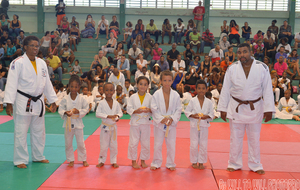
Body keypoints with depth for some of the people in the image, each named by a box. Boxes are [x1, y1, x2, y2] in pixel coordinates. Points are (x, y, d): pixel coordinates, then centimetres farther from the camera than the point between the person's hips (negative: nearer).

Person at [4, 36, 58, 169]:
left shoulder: (42, 63, 9)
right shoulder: (18, 63, -10)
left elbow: (47, 83, 14)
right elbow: (12, 83, -13)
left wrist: (53, 101, 13)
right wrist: (9, 103, -19)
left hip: (38, 102, 6)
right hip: (23, 102, -6)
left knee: (39, 131, 15)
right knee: (21, 132, 0)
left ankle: (38, 156, 30)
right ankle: (20, 160, 13)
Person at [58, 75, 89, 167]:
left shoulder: (81, 99, -4)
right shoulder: (65, 99, -4)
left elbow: (86, 109, -1)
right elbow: (60, 109, -1)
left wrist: (79, 111, -17)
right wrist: (65, 112, -20)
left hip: (78, 122, -1)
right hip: (68, 122, 1)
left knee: (80, 143, 6)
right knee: (68, 143, 9)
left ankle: (83, 159, 22)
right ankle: (71, 160, 24)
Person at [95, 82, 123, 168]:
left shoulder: (116, 103, -1)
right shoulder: (101, 103, -9)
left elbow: (120, 112, 7)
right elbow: (97, 113, -14)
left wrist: (117, 116, -16)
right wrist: (108, 116, -23)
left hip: (113, 126, 3)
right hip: (105, 126, -2)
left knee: (114, 145, 10)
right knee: (104, 145, 4)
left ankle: (113, 161, 23)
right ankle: (101, 161, 21)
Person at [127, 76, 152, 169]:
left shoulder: (150, 97, 0)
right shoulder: (132, 97, -1)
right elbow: (129, 109, -2)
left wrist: (149, 110, -17)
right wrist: (136, 111, -19)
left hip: (146, 122, 1)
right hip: (135, 122, -1)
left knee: (145, 143, 7)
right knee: (133, 143, 3)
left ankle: (143, 160, 24)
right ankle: (134, 161, 19)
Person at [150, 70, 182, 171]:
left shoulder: (176, 95, -3)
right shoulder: (156, 94, -7)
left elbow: (178, 109, 0)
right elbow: (154, 109, -7)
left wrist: (172, 119, -13)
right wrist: (161, 119, -16)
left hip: (172, 123, 1)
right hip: (159, 123, -1)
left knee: (171, 145, 8)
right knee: (157, 144, 7)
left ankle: (170, 163, 24)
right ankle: (156, 163, 24)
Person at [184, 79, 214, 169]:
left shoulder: (209, 102, 0)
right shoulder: (192, 101, -3)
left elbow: (212, 114, 5)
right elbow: (187, 111, 1)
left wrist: (207, 116, -15)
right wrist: (193, 115, -16)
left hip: (204, 125, 1)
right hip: (194, 125, -1)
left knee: (203, 145, 5)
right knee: (194, 145, 4)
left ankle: (201, 162, 19)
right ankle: (194, 162, 19)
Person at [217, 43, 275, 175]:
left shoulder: (262, 68, -8)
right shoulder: (232, 69, -6)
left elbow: (267, 90, -5)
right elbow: (225, 90, -2)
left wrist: (269, 109, -7)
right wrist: (223, 109, -1)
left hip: (255, 108, 0)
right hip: (236, 108, 0)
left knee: (254, 139, 13)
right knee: (235, 138, 11)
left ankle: (255, 165, 30)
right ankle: (235, 164, 27)